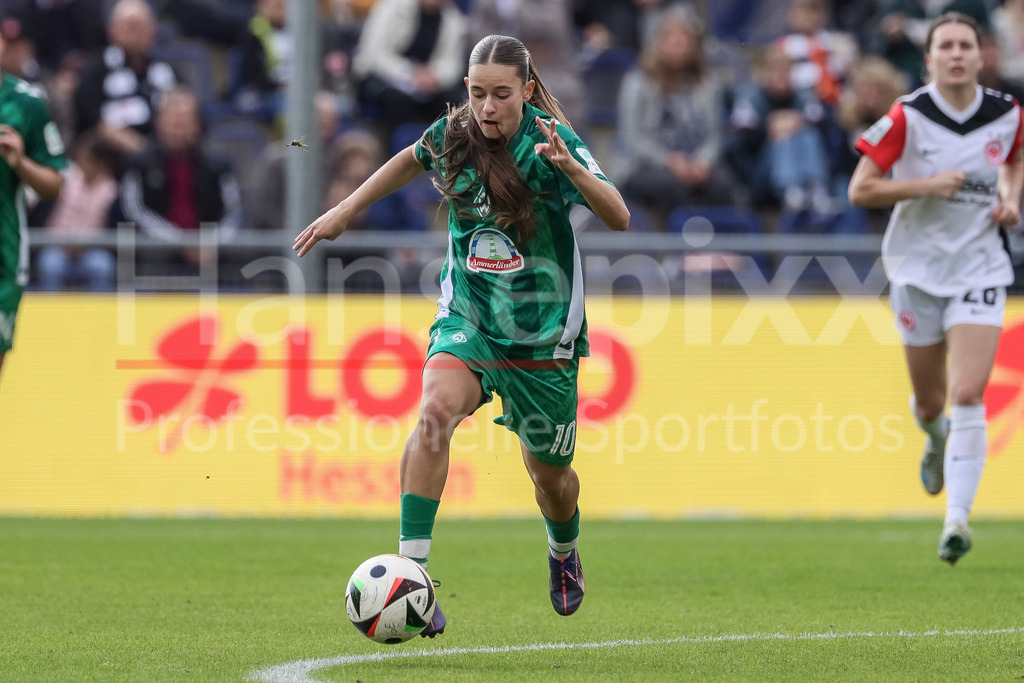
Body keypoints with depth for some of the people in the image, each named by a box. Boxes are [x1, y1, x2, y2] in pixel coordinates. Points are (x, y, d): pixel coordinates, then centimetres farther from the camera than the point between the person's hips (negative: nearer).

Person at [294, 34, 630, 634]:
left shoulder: (551, 141, -16)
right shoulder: (452, 135, -5)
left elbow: (618, 218, -27)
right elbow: (411, 161, 20)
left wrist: (571, 167, -43)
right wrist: (345, 212, 23)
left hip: (544, 332, -1)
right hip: (467, 319, 2)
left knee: (549, 471, 13)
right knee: (437, 409, -29)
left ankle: (565, 555, 49)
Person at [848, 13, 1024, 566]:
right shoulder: (907, 117, -11)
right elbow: (859, 190, -10)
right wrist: (927, 185, -20)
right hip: (918, 266, 0)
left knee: (968, 396, -15)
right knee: (930, 403, 11)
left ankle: (957, 517, -15)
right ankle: (937, 438, 49)